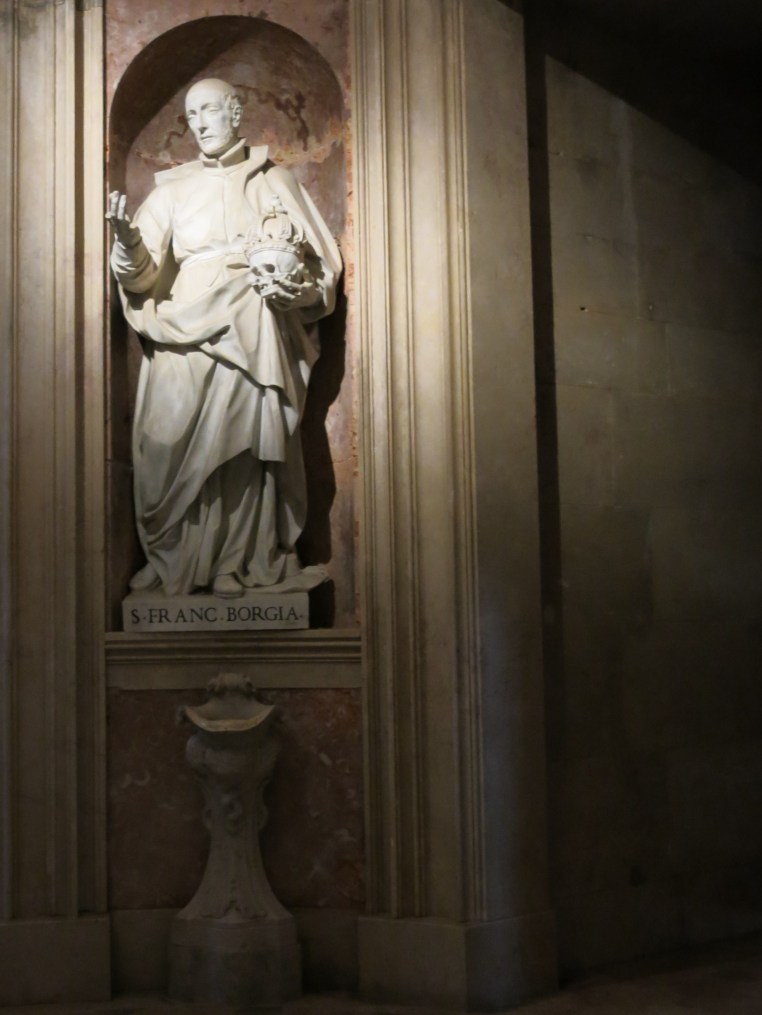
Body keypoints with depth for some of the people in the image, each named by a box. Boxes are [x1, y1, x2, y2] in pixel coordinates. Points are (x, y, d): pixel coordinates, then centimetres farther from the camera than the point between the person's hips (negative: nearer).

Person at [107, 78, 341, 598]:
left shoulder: (275, 182, 12)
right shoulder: (174, 188, 12)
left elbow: (322, 264, 10)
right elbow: (143, 275, 2)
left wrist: (294, 289, -11)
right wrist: (126, 238, -19)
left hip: (251, 337, 0)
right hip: (185, 336, 1)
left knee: (243, 447, -5)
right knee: (172, 446, -7)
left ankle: (233, 563, 4)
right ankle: (169, 559, 4)